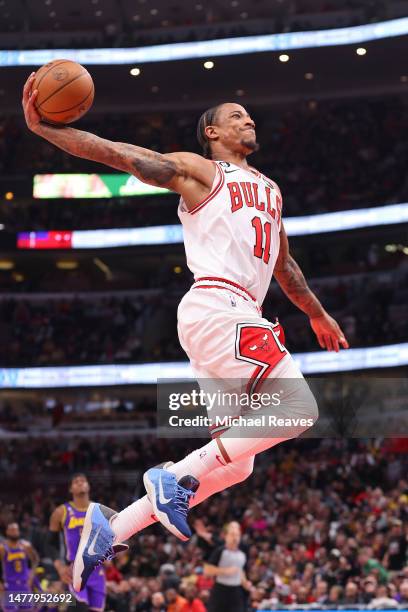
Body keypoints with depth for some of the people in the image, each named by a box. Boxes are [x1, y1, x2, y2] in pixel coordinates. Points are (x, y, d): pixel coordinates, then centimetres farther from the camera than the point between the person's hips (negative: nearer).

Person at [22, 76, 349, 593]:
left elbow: (283, 265, 39)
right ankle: (177, 478, -15)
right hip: (216, 307, -8)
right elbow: (114, 153, -4)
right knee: (296, 409, -19)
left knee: (234, 464, 5)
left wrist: (318, 315, 46)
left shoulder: (268, 189, 28)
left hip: (241, 316, 8)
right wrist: (42, 127, -15)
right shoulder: (197, 171, 5)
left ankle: (109, 528, 8)